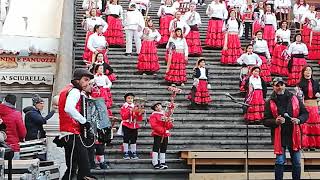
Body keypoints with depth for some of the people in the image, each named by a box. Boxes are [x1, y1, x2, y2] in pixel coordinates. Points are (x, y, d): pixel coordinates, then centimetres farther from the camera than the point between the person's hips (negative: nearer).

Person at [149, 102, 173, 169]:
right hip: (157, 134, -6)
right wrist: (162, 130, -19)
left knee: (163, 149, 8)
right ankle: (155, 163, -6)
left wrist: (167, 122, -9)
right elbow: (154, 125, -14)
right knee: (156, 148, -8)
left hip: (165, 135, 6)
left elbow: (170, 126, 13)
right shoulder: (153, 115, -1)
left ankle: (162, 163, 14)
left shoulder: (165, 115, 17)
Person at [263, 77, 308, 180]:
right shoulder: (270, 103, -2)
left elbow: (305, 114, 9)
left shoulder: (294, 99, 3)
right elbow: (265, 121, -2)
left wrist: (299, 120, -12)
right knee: (280, 162, 2)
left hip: (294, 136, 2)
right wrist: (275, 121, -21)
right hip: (279, 136, -2)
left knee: (296, 162, 10)